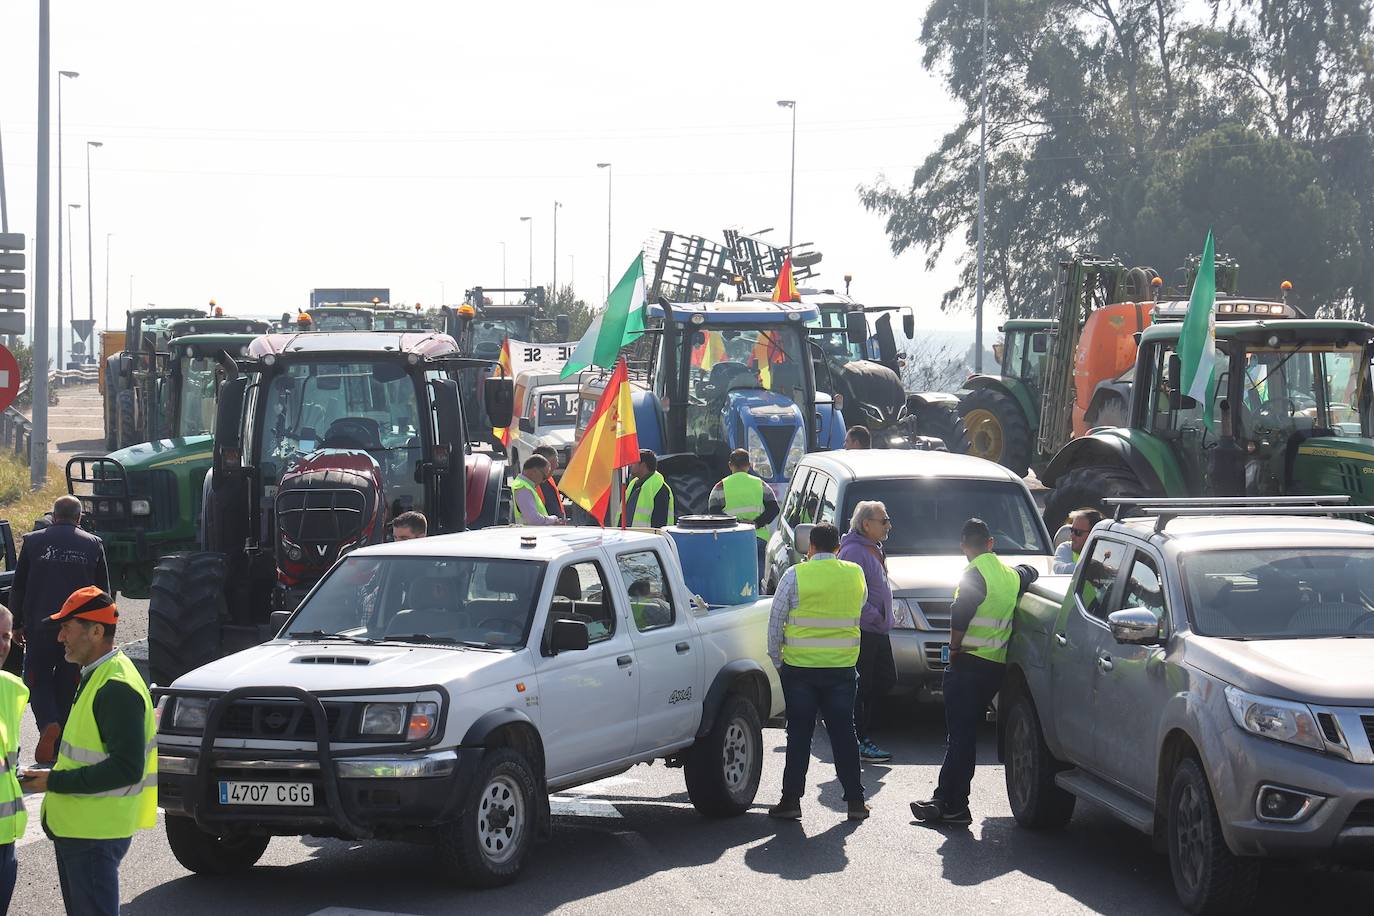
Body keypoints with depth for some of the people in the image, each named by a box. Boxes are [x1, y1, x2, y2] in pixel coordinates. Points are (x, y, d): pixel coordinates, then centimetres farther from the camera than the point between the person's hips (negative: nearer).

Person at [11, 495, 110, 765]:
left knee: (38, 680, 9)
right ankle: (60, 745, 12)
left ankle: (48, 725, -19)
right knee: (67, 684, 11)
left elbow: (18, 588, 5)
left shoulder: (33, 541, 1)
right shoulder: (93, 545, 4)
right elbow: (104, 591, 8)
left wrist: (18, 625, 14)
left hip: (40, 627, -1)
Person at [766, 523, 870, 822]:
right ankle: (855, 800, 10)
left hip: (800, 668, -2)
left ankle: (791, 799, 4)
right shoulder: (855, 574, 1)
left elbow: (775, 622, -4)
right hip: (842, 668, 2)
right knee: (843, 733, 9)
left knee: (799, 733, 4)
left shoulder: (795, 576, -8)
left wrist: (777, 659, 7)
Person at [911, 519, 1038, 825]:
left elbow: (960, 615, -22)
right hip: (998, 665, 7)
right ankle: (945, 799, 16)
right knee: (962, 734, 13)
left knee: (961, 734, -5)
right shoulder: (1010, 575, 12)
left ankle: (953, 806, -6)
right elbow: (1030, 573, 35)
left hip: (970, 663, -7)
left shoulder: (975, 574, -12)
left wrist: (954, 647, -10)